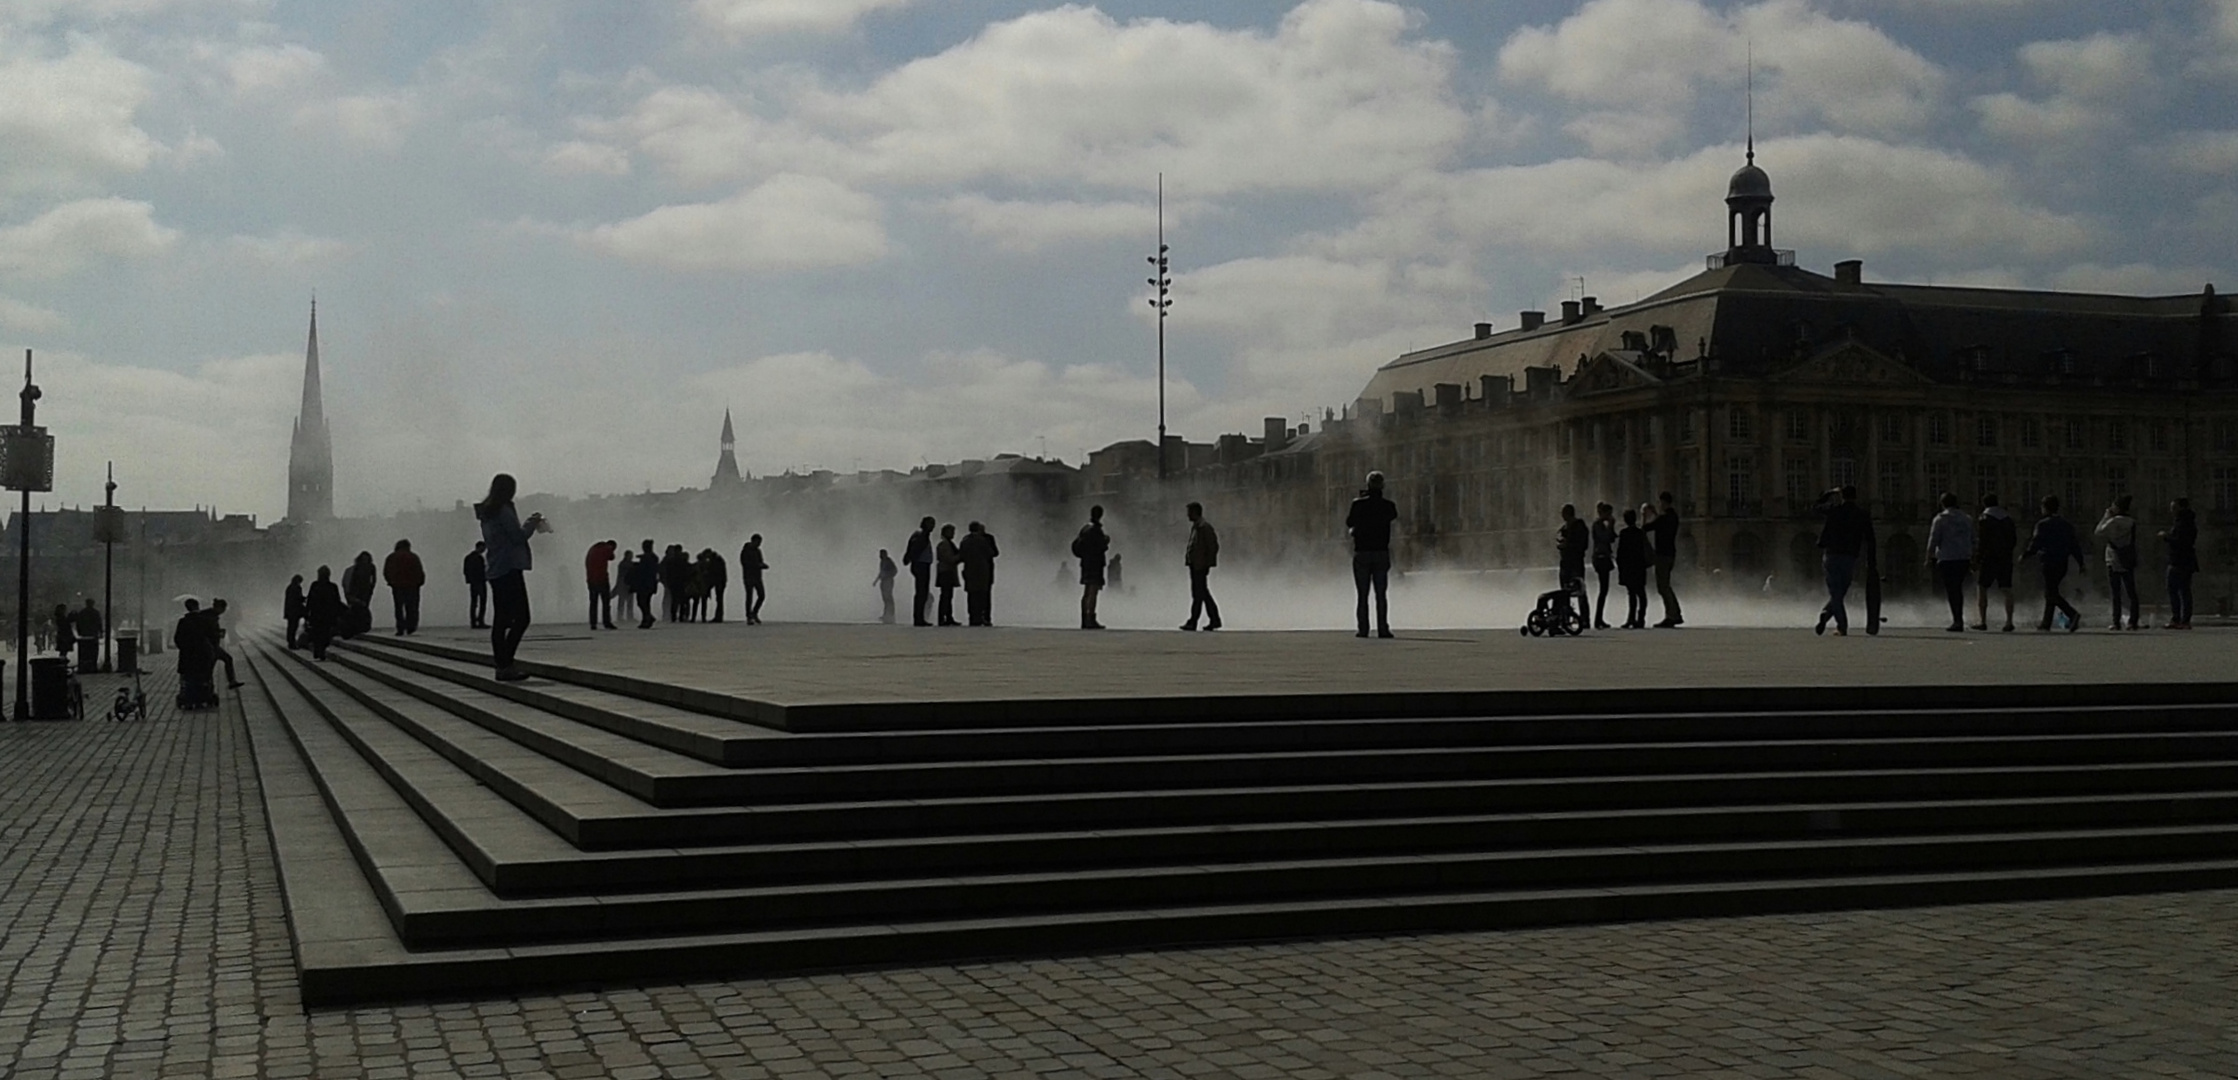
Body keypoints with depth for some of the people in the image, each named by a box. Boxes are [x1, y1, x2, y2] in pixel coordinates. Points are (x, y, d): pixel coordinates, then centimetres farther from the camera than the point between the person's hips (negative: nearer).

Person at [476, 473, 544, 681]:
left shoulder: (486, 513, 16)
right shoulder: (504, 511, -12)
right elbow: (518, 537, -13)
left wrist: (527, 525, 20)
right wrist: (532, 524, 2)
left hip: (494, 570, 9)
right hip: (510, 569, -9)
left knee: (501, 618, 11)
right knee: (521, 618, -10)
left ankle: (500, 660, 11)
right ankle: (505, 664, -15)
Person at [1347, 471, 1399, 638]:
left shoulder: (1359, 504, -7)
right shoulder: (1388, 506, -3)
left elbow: (1349, 522, 6)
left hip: (1362, 554, -1)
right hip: (1382, 553, 1)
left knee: (1362, 595, 3)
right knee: (1381, 594, 5)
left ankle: (1363, 629, -1)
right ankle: (1382, 629, -1)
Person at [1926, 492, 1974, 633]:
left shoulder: (1940, 519, -5)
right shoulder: (1966, 518, 14)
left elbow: (1933, 540, -9)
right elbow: (1972, 540, 17)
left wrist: (1929, 558, -2)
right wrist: (1973, 559, 21)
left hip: (1947, 558, -6)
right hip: (1964, 558, 6)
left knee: (1951, 590, -5)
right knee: (1958, 588, 16)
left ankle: (1957, 621, -10)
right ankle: (1959, 619, 18)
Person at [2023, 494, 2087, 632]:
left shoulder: (2043, 524, -8)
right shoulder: (2066, 524, 12)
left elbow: (2036, 544, -13)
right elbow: (2074, 545, 11)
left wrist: (2024, 555, 1)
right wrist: (2080, 563, 12)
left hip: (2049, 563, -7)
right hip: (2062, 564, 7)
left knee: (2052, 594, -8)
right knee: (2050, 592, 17)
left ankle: (2073, 615, -28)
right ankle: (2046, 623, 22)